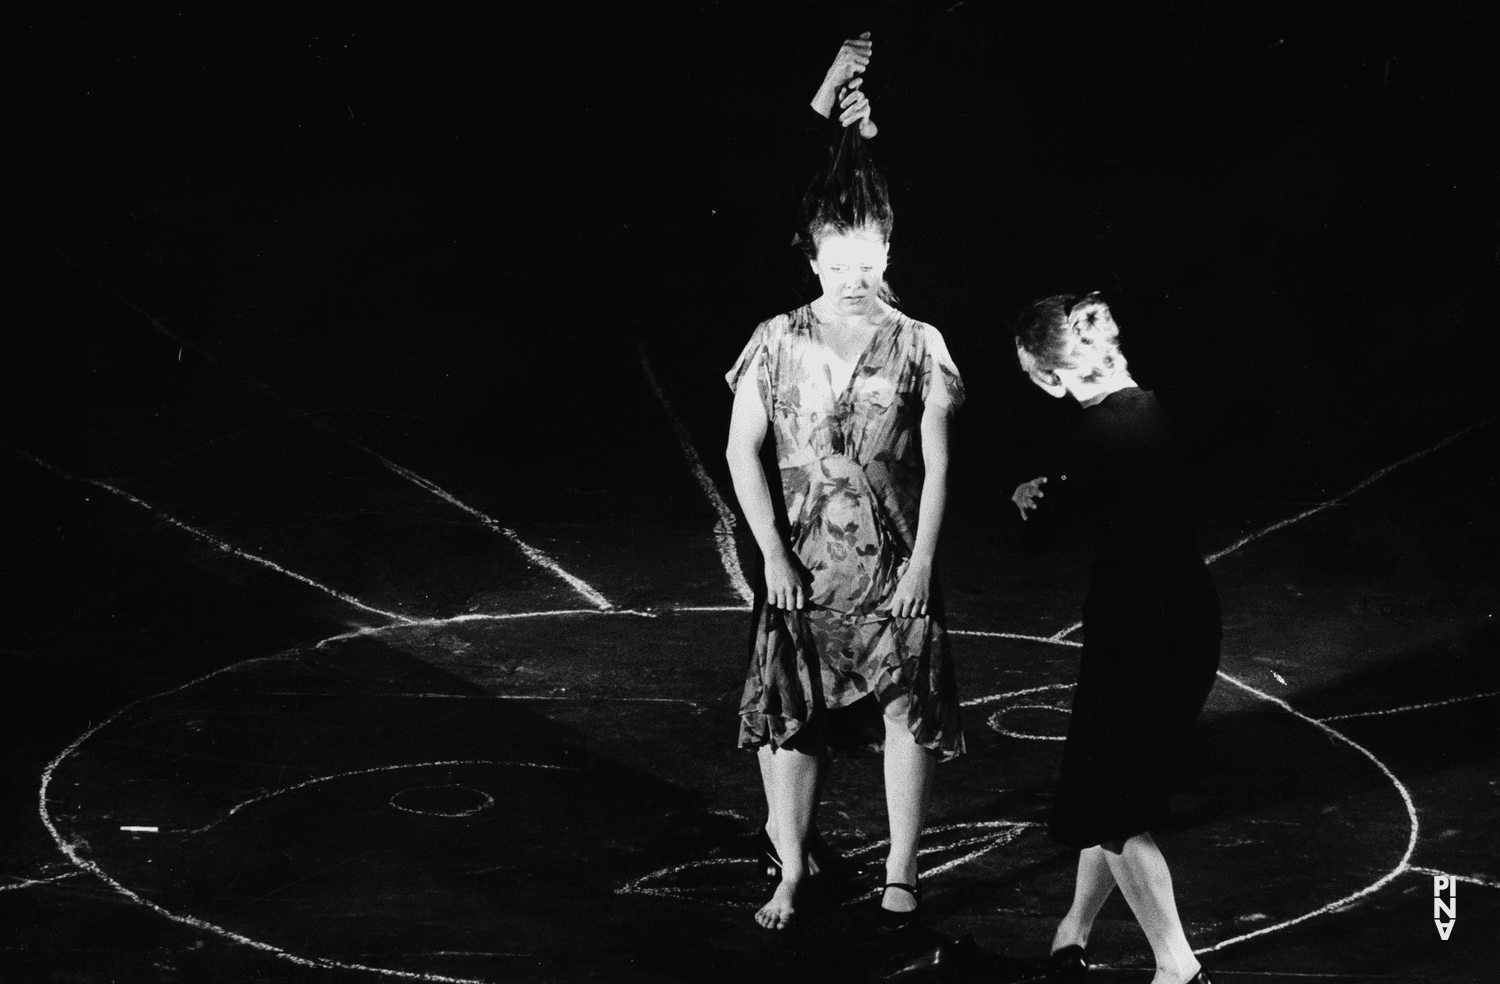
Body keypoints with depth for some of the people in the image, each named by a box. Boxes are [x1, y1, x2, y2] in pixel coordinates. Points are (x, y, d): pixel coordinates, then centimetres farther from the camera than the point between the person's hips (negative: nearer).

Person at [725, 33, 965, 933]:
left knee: (909, 712, 1)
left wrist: (924, 561, -7)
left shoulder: (917, 345, -1)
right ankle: (792, 873, 14)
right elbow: (742, 450, -2)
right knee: (787, 715, 2)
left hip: (894, 564, 0)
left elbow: (937, 465, -1)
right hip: (803, 566, 0)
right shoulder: (779, 343, -1)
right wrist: (773, 554, -8)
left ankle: (902, 873, 11)